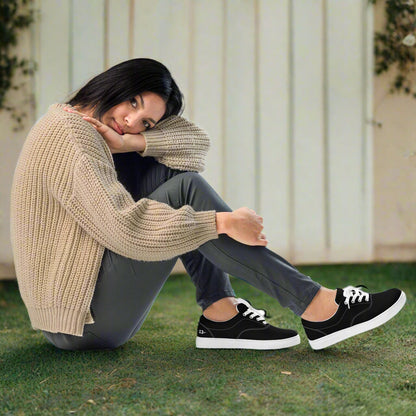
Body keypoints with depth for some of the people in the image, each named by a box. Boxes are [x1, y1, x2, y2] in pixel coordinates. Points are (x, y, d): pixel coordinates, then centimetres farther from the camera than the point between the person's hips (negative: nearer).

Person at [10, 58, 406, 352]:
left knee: (166, 167, 2)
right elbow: (124, 227, -31)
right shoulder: (69, 137, -17)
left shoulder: (75, 119, 12)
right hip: (82, 322, -10)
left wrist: (132, 143, -13)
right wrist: (222, 221, -25)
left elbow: (195, 141, 4)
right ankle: (317, 308, -19)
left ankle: (220, 313, -4)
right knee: (185, 190, -21)